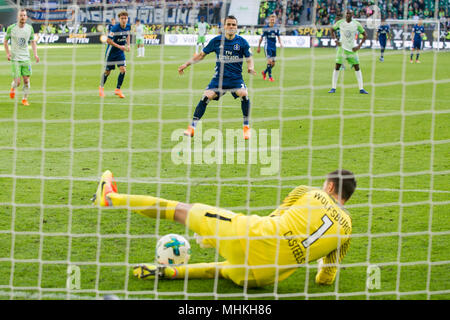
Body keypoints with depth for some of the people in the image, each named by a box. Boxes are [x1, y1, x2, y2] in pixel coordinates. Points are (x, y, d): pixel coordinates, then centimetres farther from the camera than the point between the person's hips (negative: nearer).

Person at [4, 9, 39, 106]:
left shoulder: (29, 28, 1)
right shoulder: (11, 28, -6)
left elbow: (33, 41, 13)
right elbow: (5, 41, 7)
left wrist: (35, 54, -1)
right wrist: (8, 53, -6)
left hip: (26, 58, 3)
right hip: (15, 58, -2)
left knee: (26, 80, -2)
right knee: (17, 82, -8)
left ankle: (25, 99, 15)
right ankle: (13, 88, 27)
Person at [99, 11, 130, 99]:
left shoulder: (128, 27, -6)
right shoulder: (115, 28, -25)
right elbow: (108, 40, -22)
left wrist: (128, 45, 3)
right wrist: (119, 47, -26)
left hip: (120, 52, 5)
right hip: (111, 52, -4)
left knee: (123, 70, -11)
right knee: (107, 71, 7)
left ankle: (118, 89, 3)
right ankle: (101, 87, 31)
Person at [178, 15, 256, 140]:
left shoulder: (242, 42, -2)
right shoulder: (216, 41, 1)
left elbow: (249, 59, 2)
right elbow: (202, 54, 12)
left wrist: (250, 68, -21)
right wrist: (186, 64, 7)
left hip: (236, 78, -1)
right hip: (219, 77, 1)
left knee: (244, 94, -29)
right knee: (206, 96, -20)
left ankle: (246, 127, -11)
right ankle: (192, 127, -9)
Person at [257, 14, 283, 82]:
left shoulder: (276, 28, 6)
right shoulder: (266, 28, -6)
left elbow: (278, 37, 16)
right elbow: (261, 37, 0)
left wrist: (280, 43, -2)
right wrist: (259, 47, 3)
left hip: (274, 47, 5)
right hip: (267, 46, -5)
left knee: (273, 64, 7)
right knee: (269, 61, -16)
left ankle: (264, 72, 32)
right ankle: (270, 76, -7)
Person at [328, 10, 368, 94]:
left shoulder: (357, 24, -5)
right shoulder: (340, 23, -4)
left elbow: (365, 35, 3)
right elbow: (332, 29, 13)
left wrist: (359, 46, -6)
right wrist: (335, 40, 0)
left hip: (352, 49, 0)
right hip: (342, 48, 0)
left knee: (357, 67, -1)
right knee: (337, 66, -5)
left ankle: (361, 88, 4)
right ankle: (333, 88, 0)